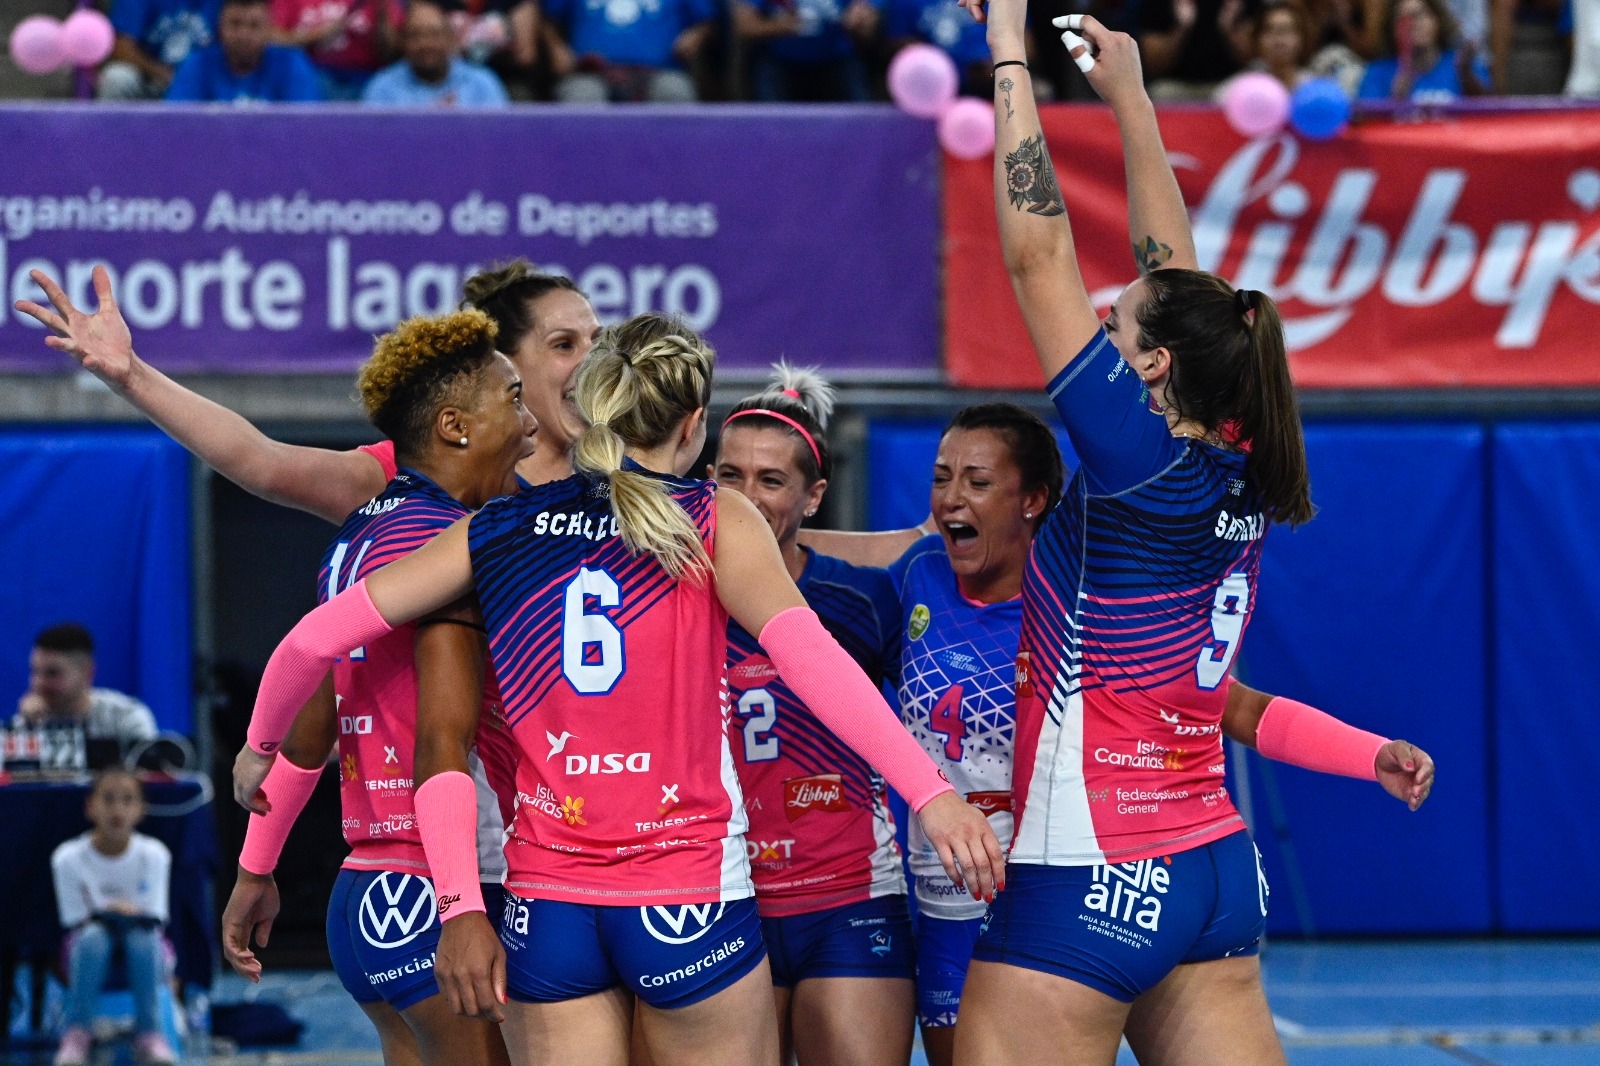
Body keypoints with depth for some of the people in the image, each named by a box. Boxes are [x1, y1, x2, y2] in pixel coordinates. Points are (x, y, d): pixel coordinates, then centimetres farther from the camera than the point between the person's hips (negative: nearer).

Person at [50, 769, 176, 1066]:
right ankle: (77, 1032, -29)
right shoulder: (68, 858, -10)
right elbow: (73, 923, -9)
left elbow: (155, 921, -9)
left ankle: (149, 1033, -25)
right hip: (92, 953, -1)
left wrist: (132, 914, -31)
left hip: (145, 953, 1)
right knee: (93, 934, -34)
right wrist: (103, 917, -29)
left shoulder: (154, 855, -8)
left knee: (142, 935, -34)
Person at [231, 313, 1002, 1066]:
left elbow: (314, 638, 6)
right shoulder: (714, 524, -3)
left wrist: (262, 743, 25)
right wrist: (929, 793, -26)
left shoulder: (496, 533, 7)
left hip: (545, 906, 3)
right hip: (688, 897, -3)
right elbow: (805, 652, -19)